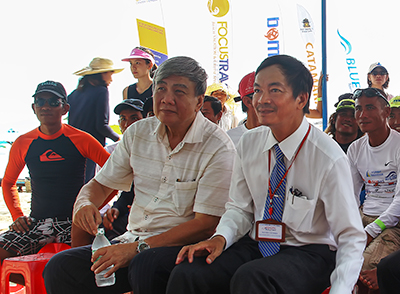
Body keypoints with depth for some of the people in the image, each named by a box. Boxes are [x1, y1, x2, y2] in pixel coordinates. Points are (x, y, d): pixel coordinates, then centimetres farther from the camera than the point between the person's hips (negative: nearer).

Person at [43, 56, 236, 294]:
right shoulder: (138, 133, 8)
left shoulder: (218, 147, -10)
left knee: (145, 267, -37)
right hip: (134, 239, 5)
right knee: (60, 268, -15)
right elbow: (100, 184, 16)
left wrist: (139, 248, -21)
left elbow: (206, 225, -15)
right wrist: (84, 203, -9)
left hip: (184, 246, -5)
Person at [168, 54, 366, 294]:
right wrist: (221, 238, -12)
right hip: (256, 244, 4)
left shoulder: (330, 159, -16)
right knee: (186, 273, -21)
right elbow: (240, 208, 9)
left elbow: (351, 237, -12)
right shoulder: (248, 143, 0)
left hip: (309, 251, -4)